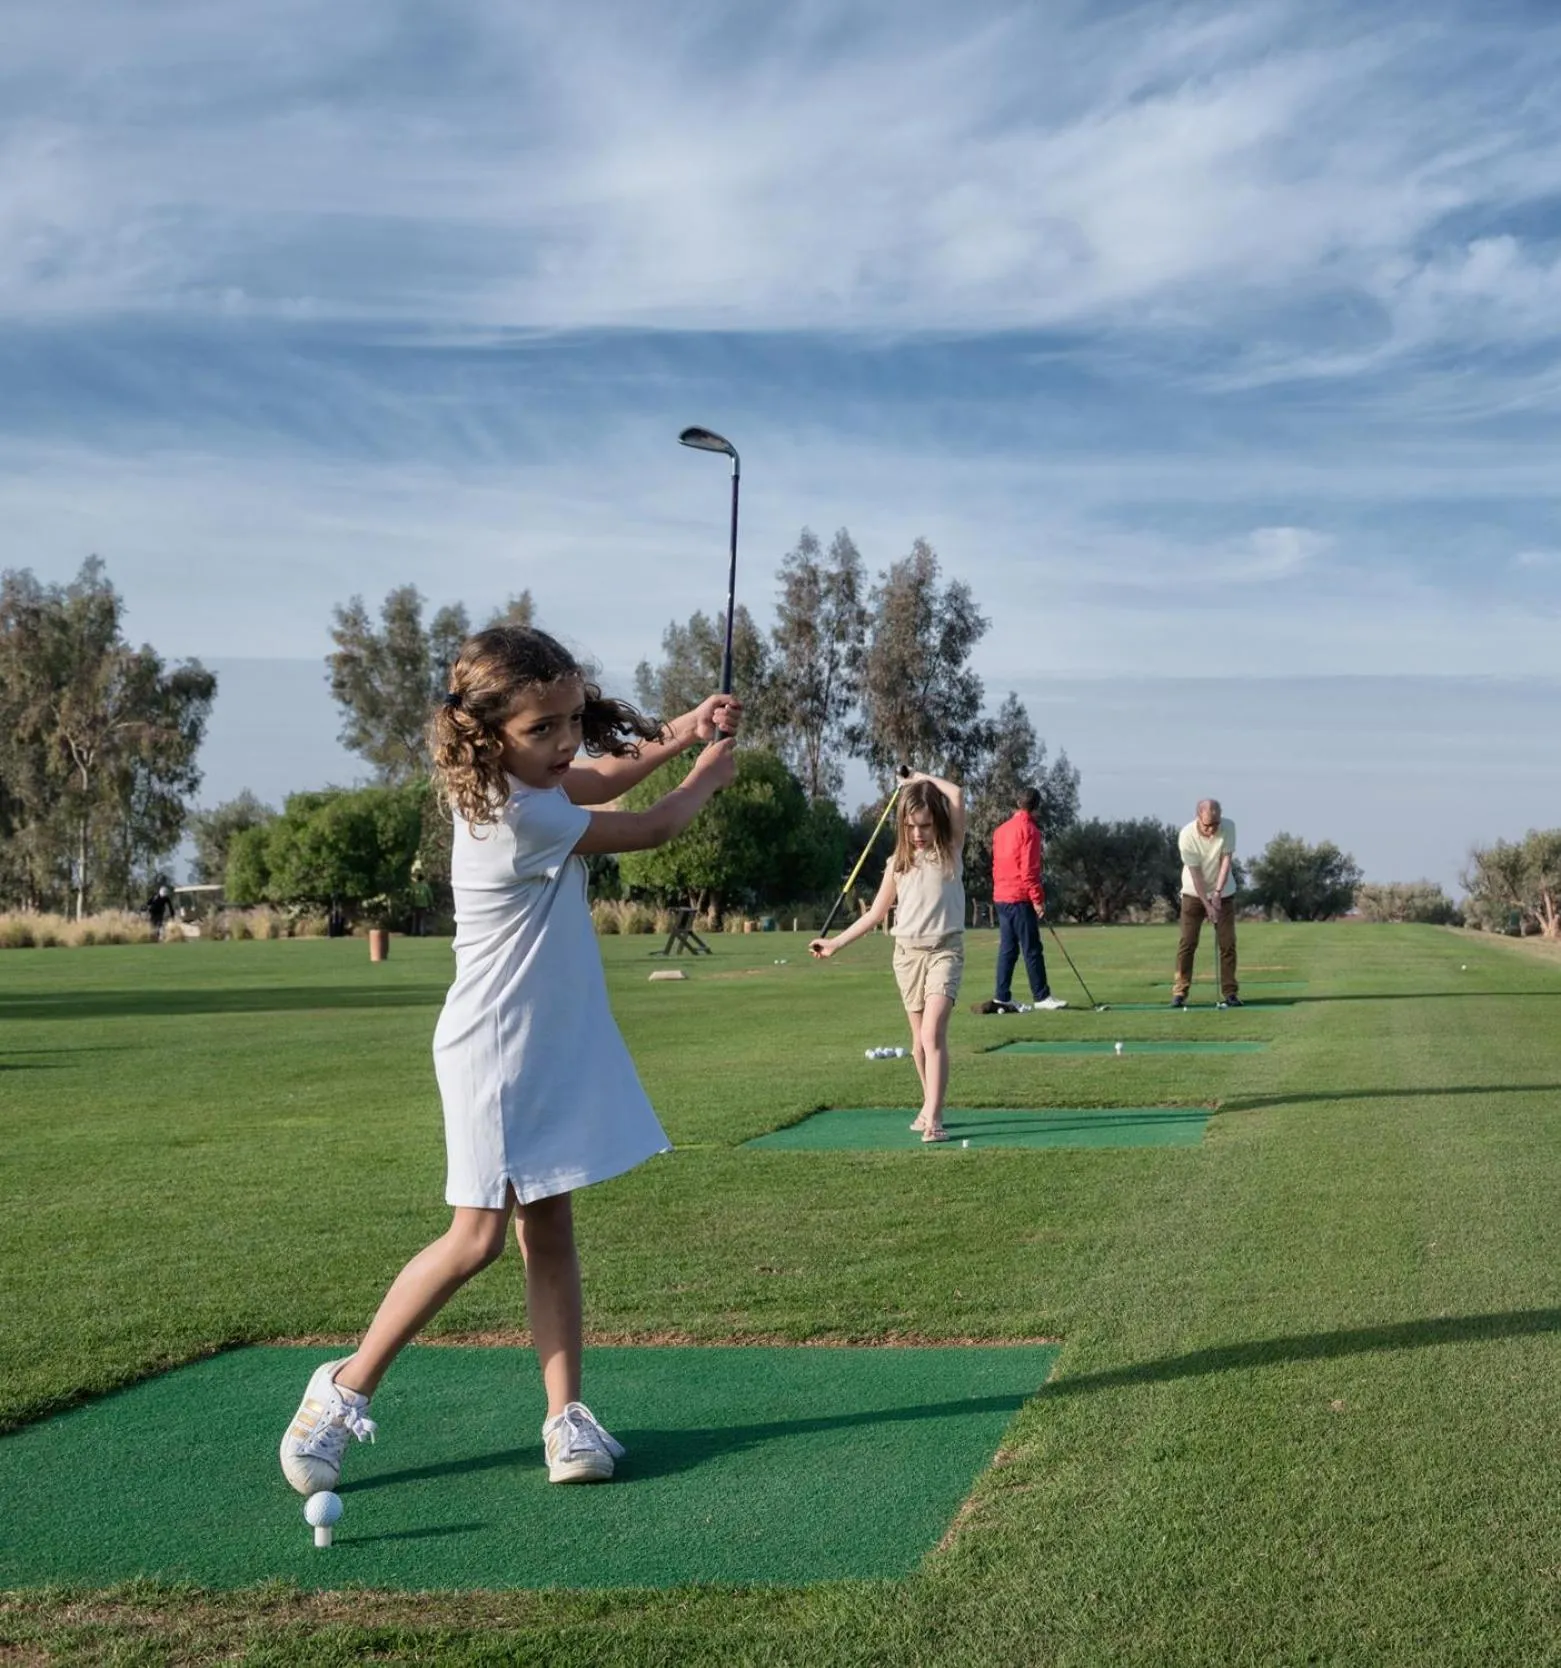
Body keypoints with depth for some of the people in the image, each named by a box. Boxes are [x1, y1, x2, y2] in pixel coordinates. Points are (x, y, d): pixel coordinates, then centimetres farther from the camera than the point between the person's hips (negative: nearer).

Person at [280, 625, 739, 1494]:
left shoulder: (517, 781, 1)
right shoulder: (517, 817, -24)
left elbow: (597, 780, 19)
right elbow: (650, 830, -12)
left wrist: (680, 731, 4)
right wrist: (709, 774, 7)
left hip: (558, 1043, 9)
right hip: (498, 1053, -9)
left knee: (550, 1227, 7)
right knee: (479, 1237, -4)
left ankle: (566, 1412, 9)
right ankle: (345, 1390, 10)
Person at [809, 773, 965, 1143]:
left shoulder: (950, 852, -2)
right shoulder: (899, 863, 7)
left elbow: (957, 796, -16)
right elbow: (877, 913, 12)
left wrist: (923, 778, -2)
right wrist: (836, 943, 10)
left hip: (945, 950, -4)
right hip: (907, 952, 4)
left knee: (933, 1033, -18)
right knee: (920, 1038, 11)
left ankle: (932, 1118, -22)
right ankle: (931, 1107, 26)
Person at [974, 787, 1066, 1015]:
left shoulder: (1000, 830, 14)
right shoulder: (1029, 829, -9)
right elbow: (1029, 869, -14)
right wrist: (1037, 899, -11)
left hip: (1000, 896, 8)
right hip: (1020, 897, -8)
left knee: (1007, 949, 9)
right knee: (1032, 949, -3)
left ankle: (1002, 998, 6)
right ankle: (1041, 996, 0)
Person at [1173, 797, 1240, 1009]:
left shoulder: (1228, 827, -16)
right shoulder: (1186, 836, -23)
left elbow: (1226, 860, -16)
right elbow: (1195, 873, -21)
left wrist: (1218, 893, -24)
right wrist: (1207, 905, -23)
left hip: (1223, 893, 2)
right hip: (1194, 893, -2)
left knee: (1228, 943, -2)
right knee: (1187, 942, -6)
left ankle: (1230, 992, 2)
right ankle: (1179, 992, -2)